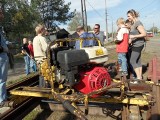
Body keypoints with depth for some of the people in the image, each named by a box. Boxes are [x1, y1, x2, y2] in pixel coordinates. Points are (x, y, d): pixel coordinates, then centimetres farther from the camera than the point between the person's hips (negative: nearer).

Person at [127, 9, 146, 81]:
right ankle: (140, 77, 19)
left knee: (132, 61, -8)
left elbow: (144, 34, -21)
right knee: (138, 61, 12)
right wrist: (130, 39, 9)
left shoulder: (138, 23, -16)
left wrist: (134, 36, -27)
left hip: (138, 45, -9)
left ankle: (138, 77, -2)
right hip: (136, 45, 9)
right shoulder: (133, 24, 12)